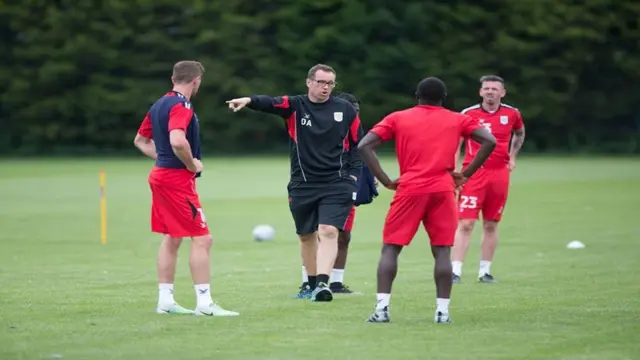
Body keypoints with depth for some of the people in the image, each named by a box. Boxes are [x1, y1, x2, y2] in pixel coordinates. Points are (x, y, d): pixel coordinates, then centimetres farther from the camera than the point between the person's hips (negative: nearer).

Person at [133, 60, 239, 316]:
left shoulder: (160, 104, 13)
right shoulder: (181, 106, -16)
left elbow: (141, 140, 23)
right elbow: (177, 141, -32)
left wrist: (162, 158, 14)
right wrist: (192, 164, -17)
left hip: (161, 174, 10)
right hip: (178, 179, -10)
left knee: (171, 239, 14)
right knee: (201, 239, -8)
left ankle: (165, 301, 15)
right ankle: (204, 303, -10)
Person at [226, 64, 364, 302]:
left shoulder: (345, 110, 2)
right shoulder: (295, 106, -2)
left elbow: (357, 144, 11)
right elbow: (270, 103, -22)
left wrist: (353, 173, -1)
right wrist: (249, 100, -43)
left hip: (336, 184, -1)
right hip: (302, 185, 1)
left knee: (328, 231, -17)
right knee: (306, 236, 12)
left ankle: (322, 283, -23)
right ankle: (313, 284, 28)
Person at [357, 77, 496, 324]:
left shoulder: (398, 118, 11)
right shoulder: (457, 120, 13)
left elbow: (364, 146, 1)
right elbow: (489, 141, 2)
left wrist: (386, 181, 2)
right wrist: (465, 175, 3)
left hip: (409, 190, -1)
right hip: (443, 190, 1)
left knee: (390, 248, 5)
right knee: (442, 251, 6)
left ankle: (382, 308, -6)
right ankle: (442, 311, -1)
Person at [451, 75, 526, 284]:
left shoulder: (511, 114, 5)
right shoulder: (469, 114, -3)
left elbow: (519, 133, 27)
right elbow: (456, 143, 1)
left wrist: (512, 156, 15)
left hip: (499, 173, 3)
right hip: (474, 173, -3)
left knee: (491, 225, 7)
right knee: (465, 224, -9)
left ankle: (485, 271, 14)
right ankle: (456, 271, -10)